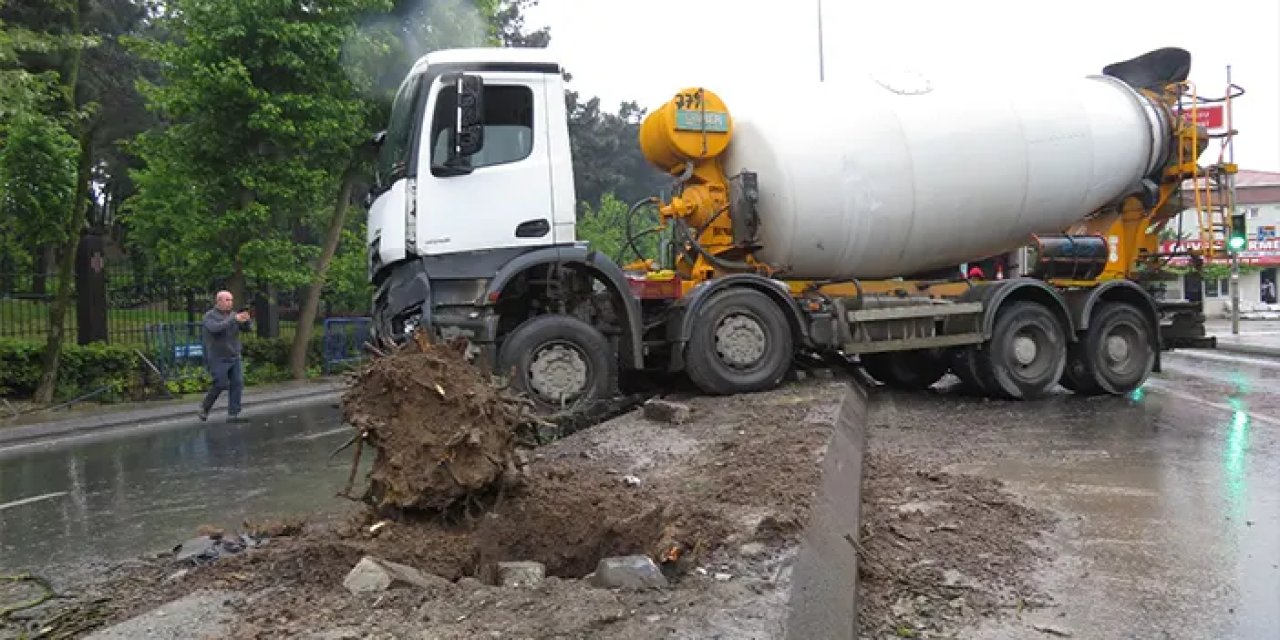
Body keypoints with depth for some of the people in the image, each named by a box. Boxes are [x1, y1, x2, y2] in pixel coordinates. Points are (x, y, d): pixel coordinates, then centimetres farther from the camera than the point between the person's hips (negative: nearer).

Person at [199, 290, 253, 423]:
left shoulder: (233, 315, 9)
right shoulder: (210, 316, -5)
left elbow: (248, 328, 1)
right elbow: (215, 328, -25)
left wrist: (246, 320, -21)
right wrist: (234, 319, -33)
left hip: (235, 357, 5)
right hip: (218, 359, -5)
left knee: (237, 384, -4)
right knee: (221, 385, -6)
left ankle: (233, 414, 1)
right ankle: (205, 407, 19)